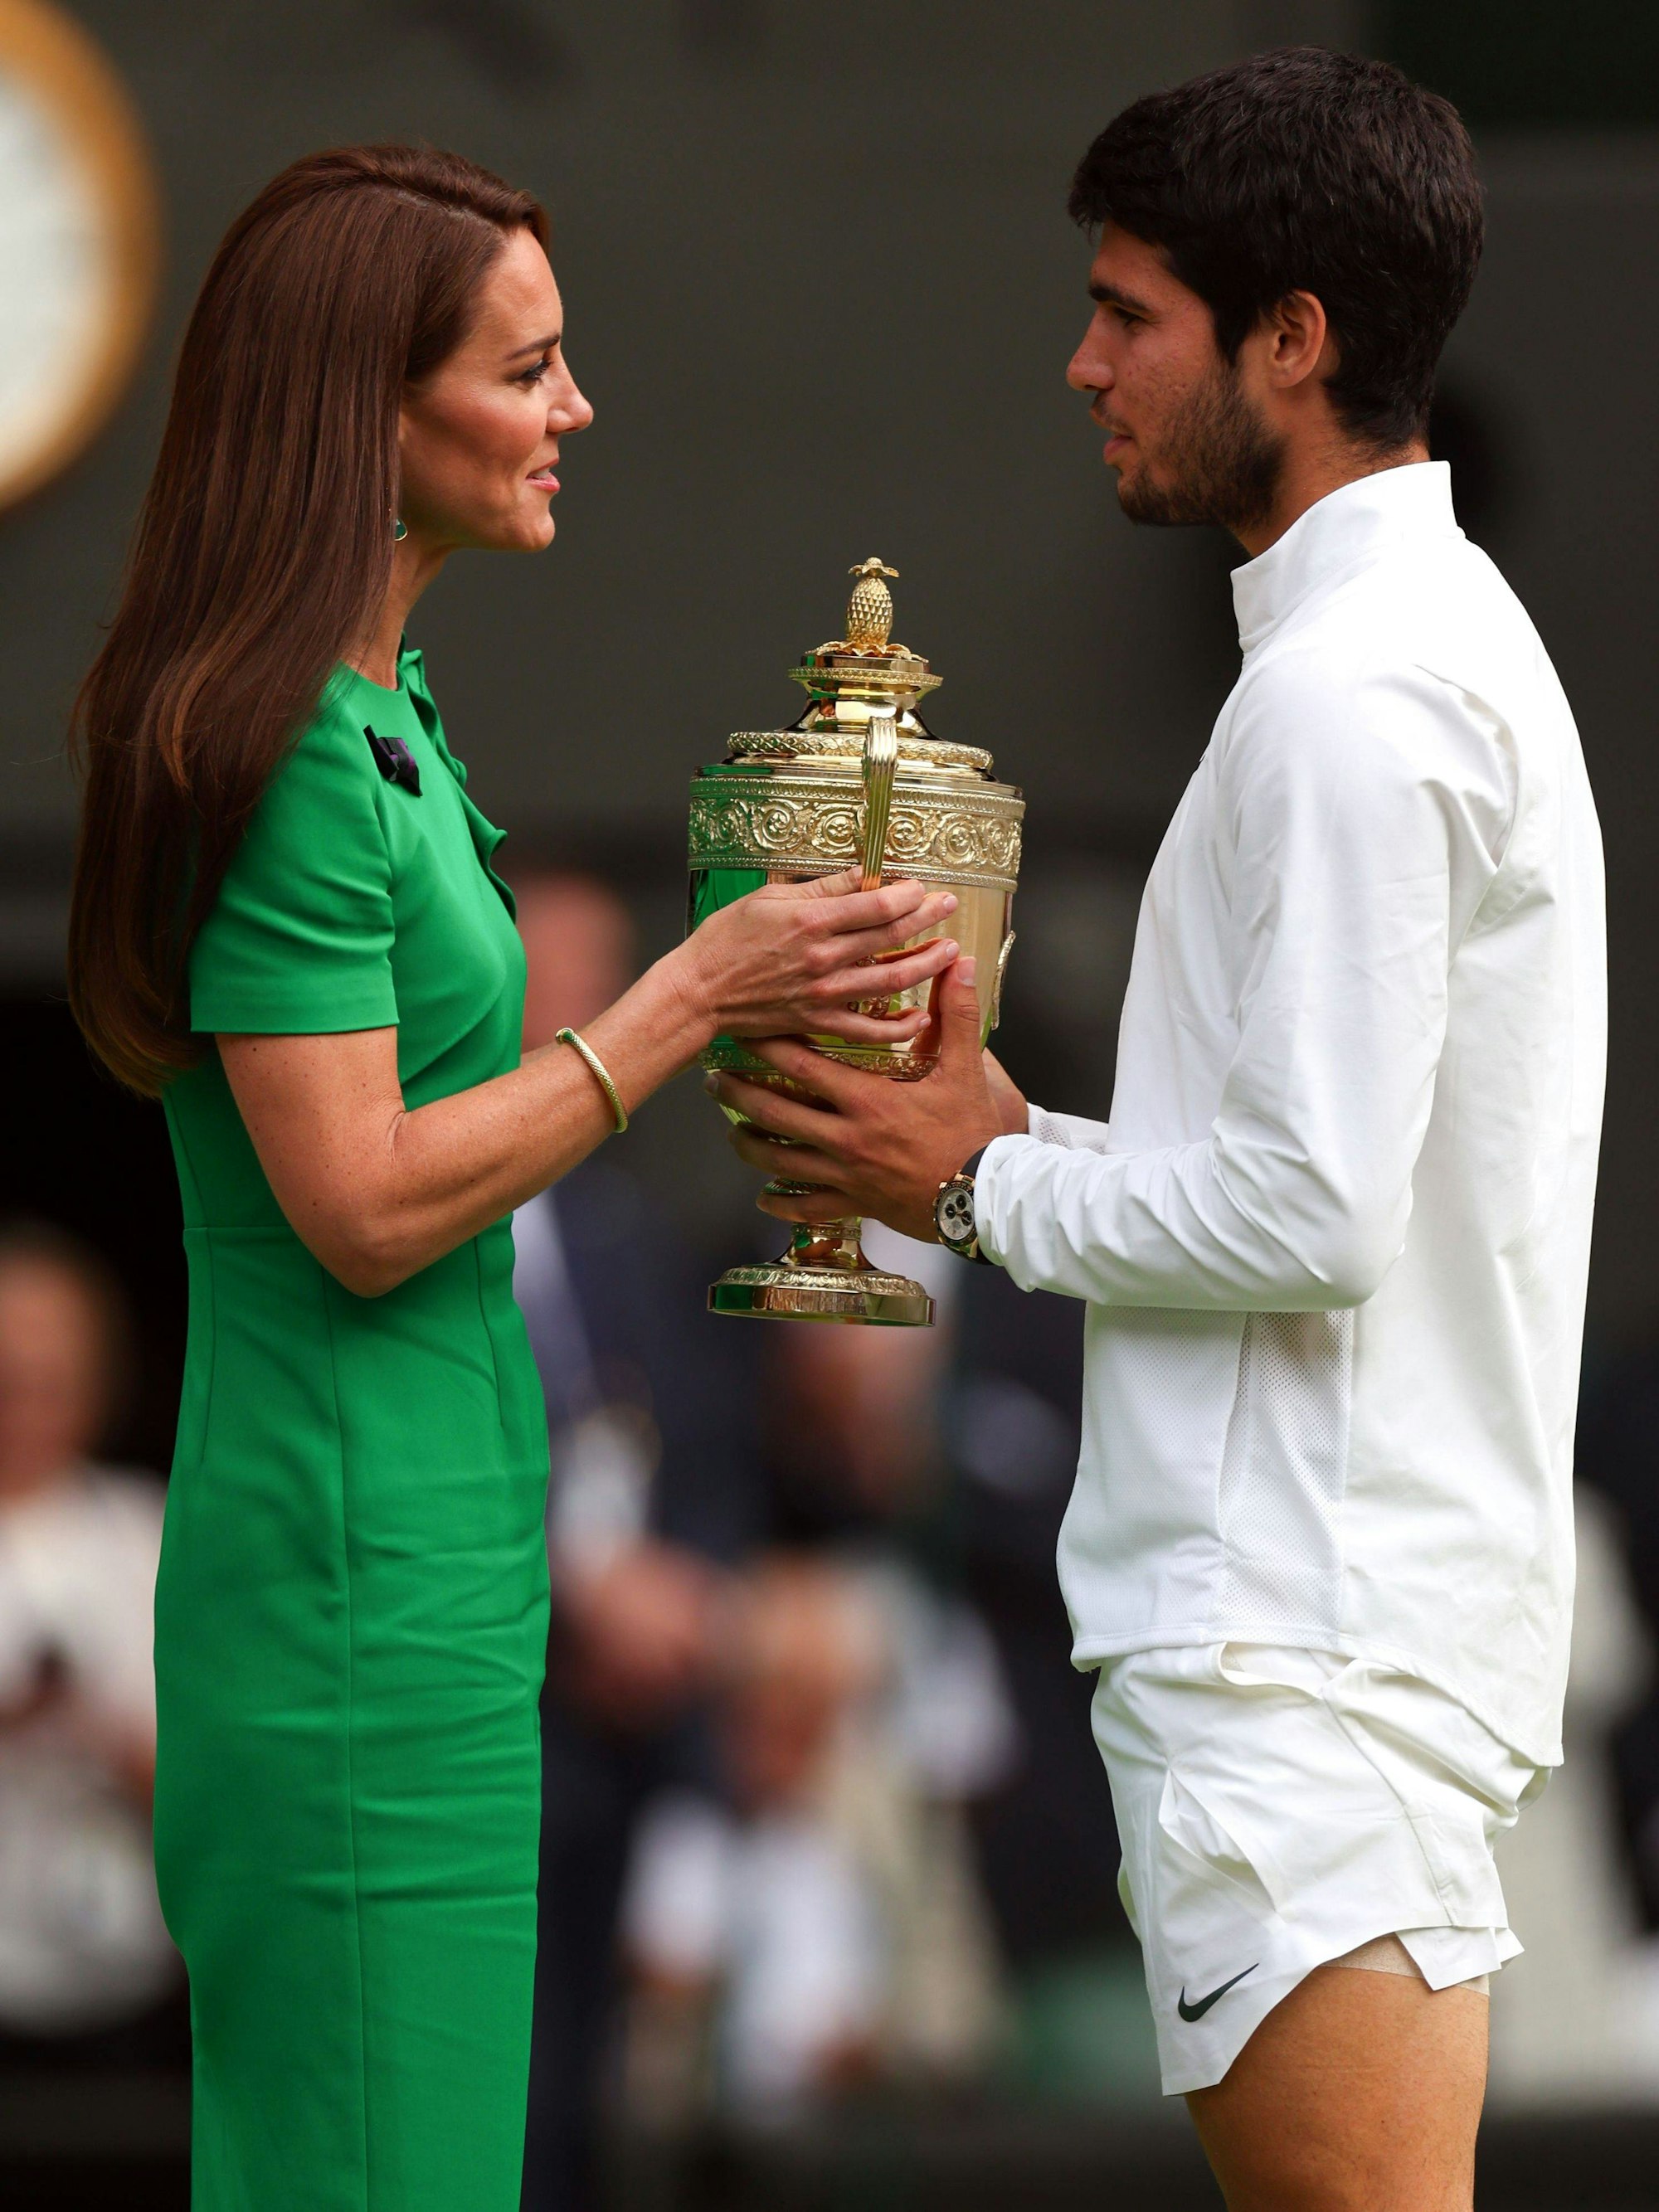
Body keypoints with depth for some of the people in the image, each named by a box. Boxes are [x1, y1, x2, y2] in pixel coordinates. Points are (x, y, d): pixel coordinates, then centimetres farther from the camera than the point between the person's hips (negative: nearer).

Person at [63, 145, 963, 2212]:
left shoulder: (376, 711, 14)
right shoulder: (289, 752, -18)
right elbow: (365, 1207, -20)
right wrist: (694, 994, -16)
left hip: (428, 1555, 10)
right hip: (365, 1572, -10)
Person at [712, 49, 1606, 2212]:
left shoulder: (1349, 695, -15)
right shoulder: (1448, 640, 18)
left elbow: (1315, 1213, -20)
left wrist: (984, 1184, -6)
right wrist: (1019, 1129, 12)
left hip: (1306, 1645, -11)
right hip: (1342, 1604, 11)